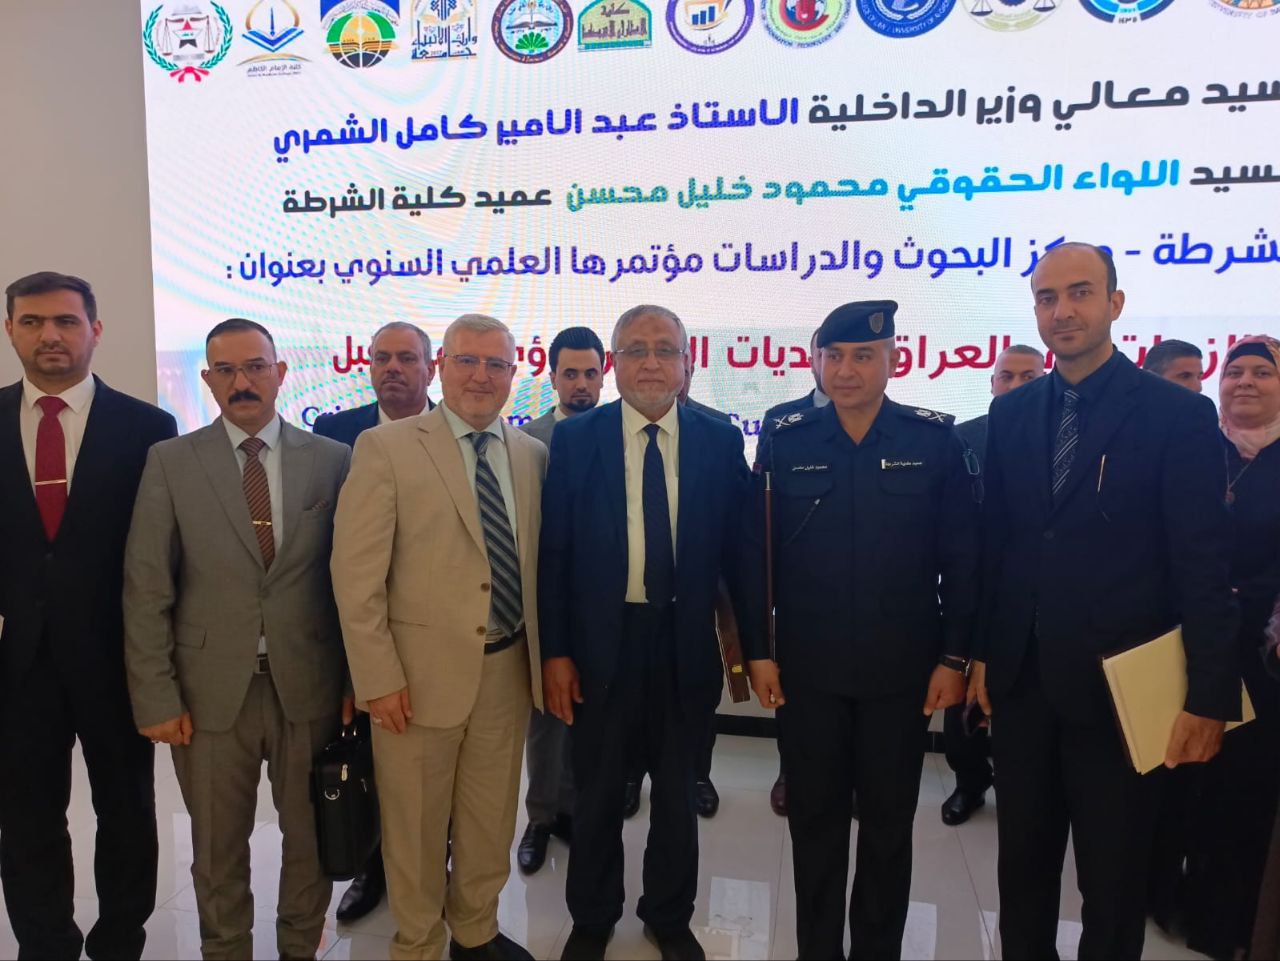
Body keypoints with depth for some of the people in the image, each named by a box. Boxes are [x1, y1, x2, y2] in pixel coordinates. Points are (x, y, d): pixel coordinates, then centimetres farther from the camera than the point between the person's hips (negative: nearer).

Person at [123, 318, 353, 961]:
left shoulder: (331, 460, 0)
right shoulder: (170, 461, -1)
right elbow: (146, 590, -2)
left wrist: (354, 678, 0)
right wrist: (156, 696, -6)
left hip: (308, 687, 1)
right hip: (210, 690, 0)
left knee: (311, 839, 15)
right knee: (217, 849, 16)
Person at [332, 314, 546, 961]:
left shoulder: (532, 455, 6)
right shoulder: (386, 448, -8)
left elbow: (538, 563, 10)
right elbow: (356, 574, -10)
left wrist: (546, 656, 8)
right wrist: (378, 677, -12)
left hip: (508, 669, 4)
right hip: (421, 672, -4)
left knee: (491, 819, 19)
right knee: (415, 827, 14)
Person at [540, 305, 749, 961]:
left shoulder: (721, 442, -2)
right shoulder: (574, 439, -5)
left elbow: (737, 550, 0)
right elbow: (552, 553, -5)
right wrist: (554, 652, -7)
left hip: (686, 648, 1)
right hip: (599, 645, -1)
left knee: (677, 792, 19)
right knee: (597, 795, 17)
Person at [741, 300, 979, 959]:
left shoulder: (936, 440, -4)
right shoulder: (785, 441, -2)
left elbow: (962, 558, -2)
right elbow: (757, 552, -1)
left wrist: (954, 656, -4)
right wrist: (758, 649, -3)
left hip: (901, 669, 0)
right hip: (807, 666, 1)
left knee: (889, 824, 15)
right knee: (814, 819, 14)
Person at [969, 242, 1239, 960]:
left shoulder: (1180, 414, -8)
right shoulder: (1011, 413, 5)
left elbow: (1204, 567, -9)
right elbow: (994, 540, 6)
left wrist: (1210, 694, -10)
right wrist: (983, 651, 6)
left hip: (1117, 684, -3)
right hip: (1022, 678, 4)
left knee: (1114, 874, 14)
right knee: (1023, 861, 18)